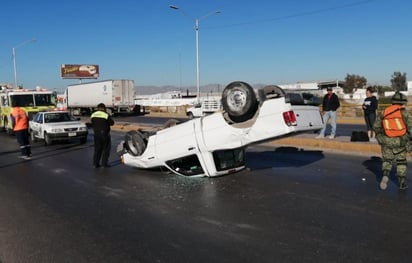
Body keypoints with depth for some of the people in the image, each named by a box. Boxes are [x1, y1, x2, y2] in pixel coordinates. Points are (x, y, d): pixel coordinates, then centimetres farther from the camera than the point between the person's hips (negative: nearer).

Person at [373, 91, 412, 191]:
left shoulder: (383, 112, 3)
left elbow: (376, 127, 6)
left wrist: (380, 136, 20)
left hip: (386, 141, 2)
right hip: (400, 141, -2)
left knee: (387, 160, 15)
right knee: (401, 161, 16)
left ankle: (385, 175, -11)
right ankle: (402, 181, 20)